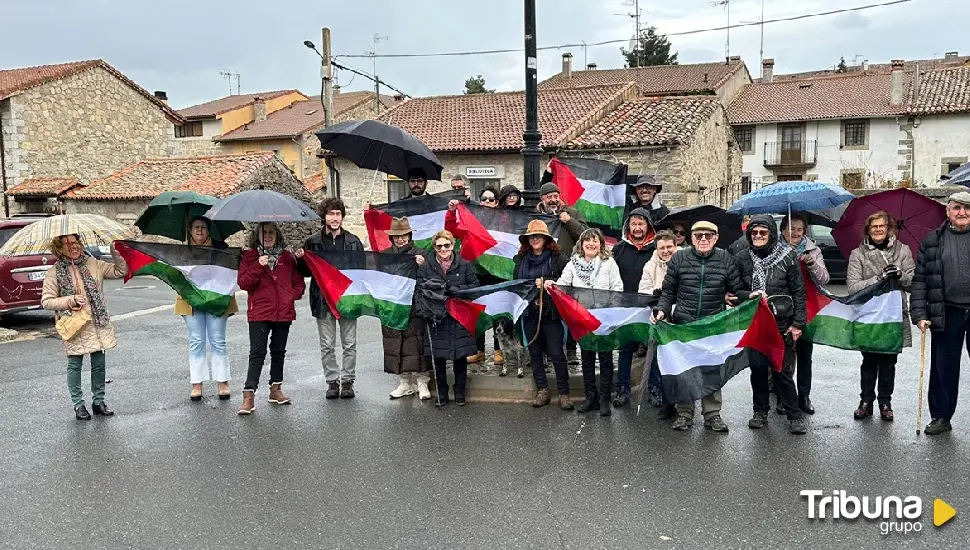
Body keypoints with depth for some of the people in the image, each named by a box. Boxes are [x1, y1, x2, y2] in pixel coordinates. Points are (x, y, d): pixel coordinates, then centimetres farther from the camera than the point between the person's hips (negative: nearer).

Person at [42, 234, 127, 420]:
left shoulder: (93, 264, 4)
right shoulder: (54, 273, -4)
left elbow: (121, 271, 5)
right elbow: (46, 301, -5)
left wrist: (115, 252, -9)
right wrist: (70, 300, -16)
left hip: (97, 323, 3)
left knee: (99, 364, 9)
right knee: (75, 366, 6)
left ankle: (98, 401, 22)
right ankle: (79, 406, 17)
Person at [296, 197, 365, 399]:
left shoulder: (353, 241, 5)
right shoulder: (313, 242, 4)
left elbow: (362, 268, 9)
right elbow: (306, 272, 7)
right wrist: (300, 260, -12)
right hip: (323, 299, 0)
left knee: (349, 344, 5)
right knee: (327, 345, 6)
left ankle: (347, 381, 15)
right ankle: (332, 381, 17)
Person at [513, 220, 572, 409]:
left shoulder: (558, 258, -4)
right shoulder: (521, 259, 10)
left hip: (551, 312, -5)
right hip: (529, 312, 5)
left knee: (556, 353, -2)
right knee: (535, 352, 11)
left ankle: (564, 392, 7)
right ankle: (541, 389, 22)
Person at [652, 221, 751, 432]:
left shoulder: (726, 259, 2)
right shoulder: (679, 258, 1)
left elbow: (737, 289, 4)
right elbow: (668, 291, 6)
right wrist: (662, 309, -9)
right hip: (683, 324, 0)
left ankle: (712, 414, 18)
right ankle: (684, 413, 18)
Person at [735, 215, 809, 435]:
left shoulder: (787, 256, -2)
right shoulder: (743, 259, 5)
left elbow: (798, 291, 0)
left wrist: (798, 323, -4)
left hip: (781, 323, -3)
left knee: (782, 370, -2)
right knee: (757, 368, 10)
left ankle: (794, 414, 10)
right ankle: (760, 411, 24)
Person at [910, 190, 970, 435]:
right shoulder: (932, 241, 5)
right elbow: (919, 280, 3)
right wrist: (919, 314, -5)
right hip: (947, 314, 1)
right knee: (943, 369, 8)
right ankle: (941, 416, 20)